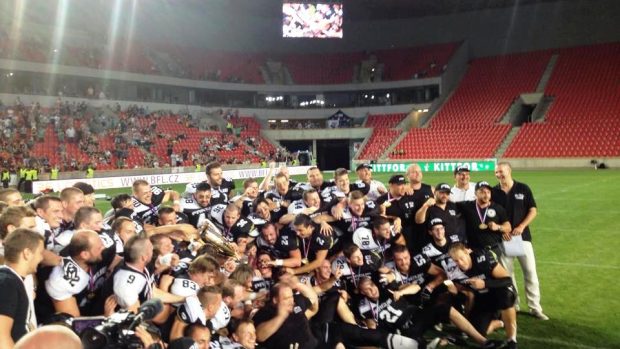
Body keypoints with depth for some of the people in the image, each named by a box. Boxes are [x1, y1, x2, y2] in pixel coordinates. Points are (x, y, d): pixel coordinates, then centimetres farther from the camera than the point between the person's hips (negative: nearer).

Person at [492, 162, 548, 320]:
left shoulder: (523, 188, -1)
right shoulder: (494, 192, 1)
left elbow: (533, 210, 0)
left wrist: (521, 226, -12)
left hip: (522, 236, -1)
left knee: (531, 272, 1)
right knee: (507, 274, 6)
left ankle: (535, 308, 11)